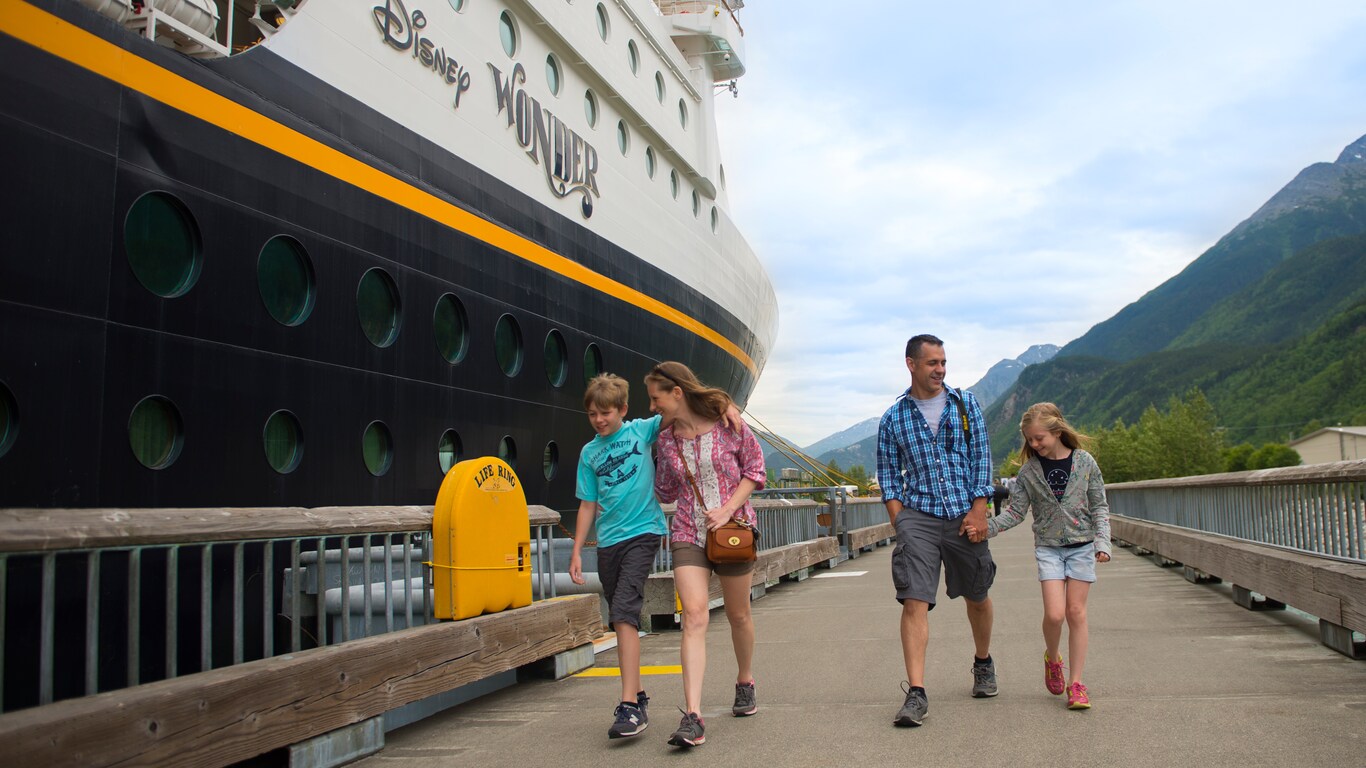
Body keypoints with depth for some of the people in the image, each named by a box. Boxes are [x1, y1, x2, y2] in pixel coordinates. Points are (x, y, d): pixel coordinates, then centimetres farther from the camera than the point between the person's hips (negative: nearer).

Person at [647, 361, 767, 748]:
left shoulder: (728, 425, -7)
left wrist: (728, 509, -11)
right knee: (694, 615, -14)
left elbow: (754, 470, -2)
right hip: (688, 533, 2)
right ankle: (692, 717, -20)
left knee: (738, 614, 14)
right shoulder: (666, 440, 4)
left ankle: (744, 681, 42)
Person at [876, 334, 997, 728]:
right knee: (914, 601, -12)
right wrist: (899, 523, -3)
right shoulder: (893, 418, 5)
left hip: (965, 515, 1)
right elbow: (888, 476, 8)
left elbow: (981, 458, 3)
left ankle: (983, 663, 43)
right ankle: (916, 693, -12)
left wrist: (979, 511, -6)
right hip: (917, 515, -1)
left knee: (977, 596, 16)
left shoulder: (965, 403, 6)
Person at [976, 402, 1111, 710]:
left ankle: (1076, 682, 9)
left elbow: (1099, 506, 4)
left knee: (1076, 612, 0)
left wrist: (1102, 542, -6)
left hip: (1082, 546, 0)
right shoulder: (1029, 470, -1)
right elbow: (1015, 512, 1)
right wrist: (986, 526, -13)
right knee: (1054, 613, -11)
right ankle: (1052, 658, 20)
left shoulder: (1085, 462, -3)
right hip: (1048, 547, 0)